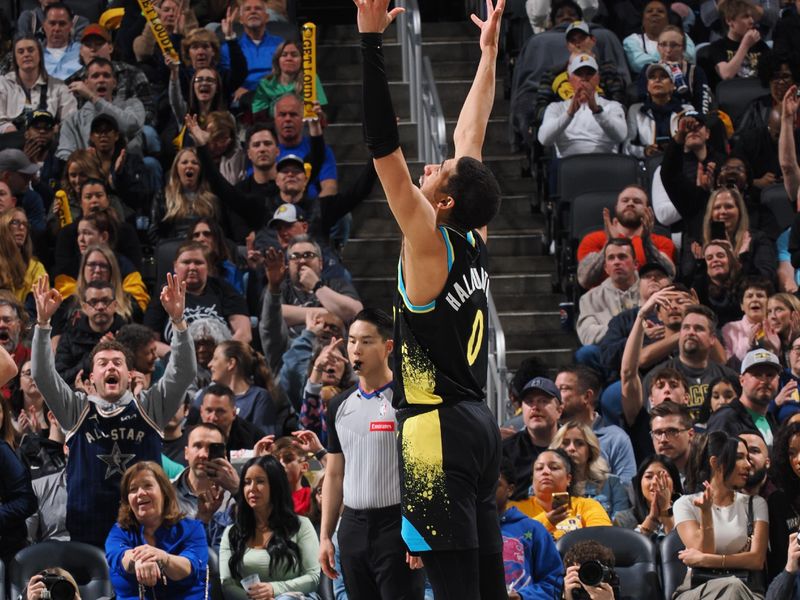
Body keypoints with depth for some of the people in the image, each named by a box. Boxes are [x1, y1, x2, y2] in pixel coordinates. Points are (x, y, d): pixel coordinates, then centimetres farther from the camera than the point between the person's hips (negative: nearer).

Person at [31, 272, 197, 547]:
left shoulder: (149, 408, 7)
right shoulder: (78, 410, 7)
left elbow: (184, 372, -4)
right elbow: (42, 374, -3)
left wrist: (178, 320, -17)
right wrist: (43, 321, -14)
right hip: (86, 534, 0)